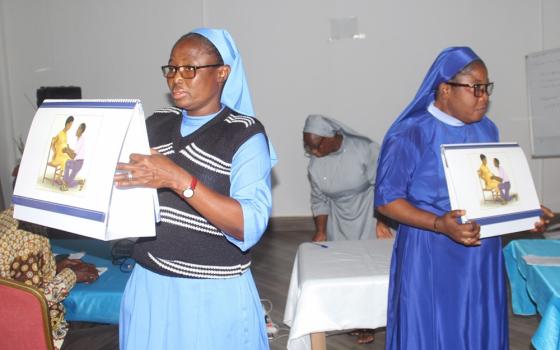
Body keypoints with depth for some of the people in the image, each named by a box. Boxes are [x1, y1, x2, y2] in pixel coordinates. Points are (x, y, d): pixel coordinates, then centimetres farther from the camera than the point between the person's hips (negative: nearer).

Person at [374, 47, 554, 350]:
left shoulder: (487, 129, 8)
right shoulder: (409, 134, -13)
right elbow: (386, 200, -13)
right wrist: (439, 225, -25)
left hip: (482, 256, 6)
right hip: (431, 258, -6)